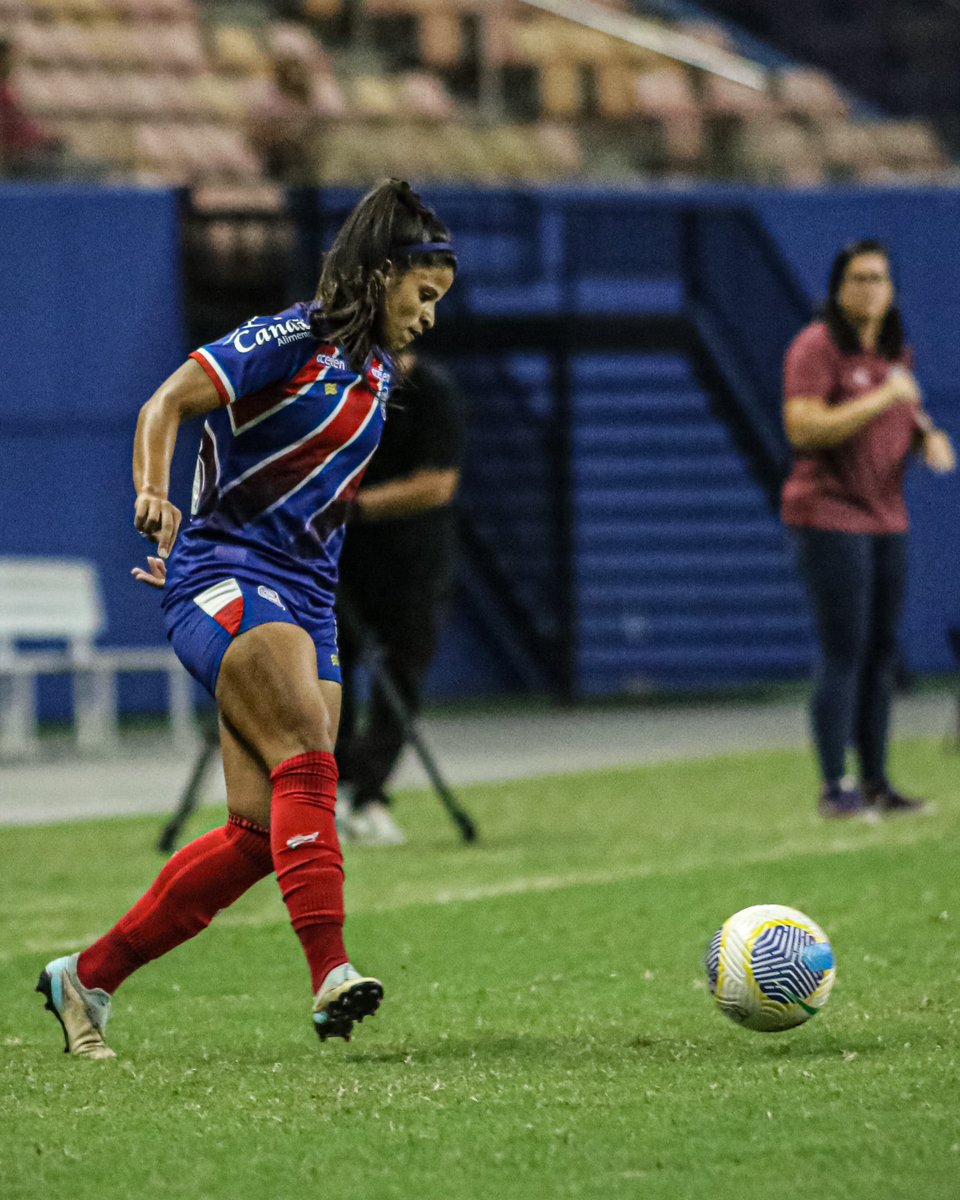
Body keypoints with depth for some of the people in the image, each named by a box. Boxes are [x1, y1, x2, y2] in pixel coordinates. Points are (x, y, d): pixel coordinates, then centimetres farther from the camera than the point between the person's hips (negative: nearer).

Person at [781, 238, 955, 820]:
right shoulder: (817, 347, -10)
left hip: (887, 518, 8)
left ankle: (876, 783, 15)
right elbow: (803, 428, -20)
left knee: (883, 653, 8)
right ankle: (836, 789, -6)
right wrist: (882, 399, -22)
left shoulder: (896, 352, 14)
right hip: (829, 515, -8)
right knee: (844, 655, -9)